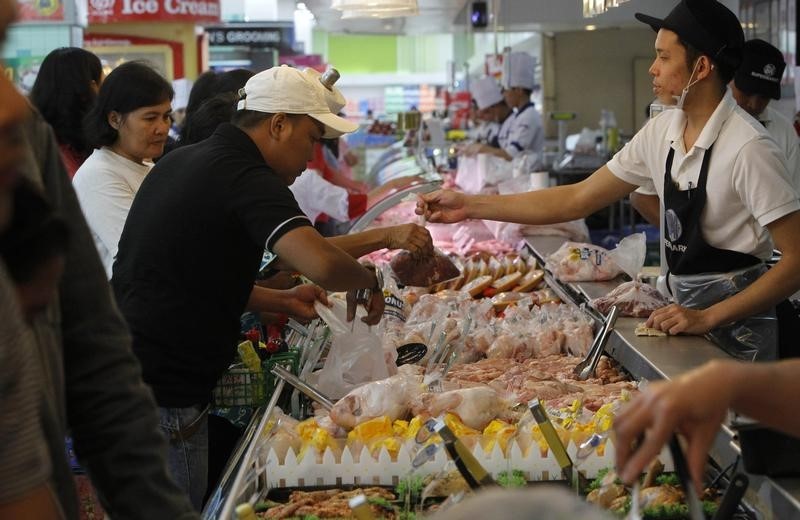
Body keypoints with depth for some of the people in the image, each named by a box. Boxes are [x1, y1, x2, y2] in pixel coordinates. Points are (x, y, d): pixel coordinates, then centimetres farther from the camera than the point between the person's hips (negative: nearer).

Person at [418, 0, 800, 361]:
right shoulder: (662, 132, 0)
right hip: (686, 309, 6)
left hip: (735, 322, -6)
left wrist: (707, 317, -23)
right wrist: (470, 206, -1)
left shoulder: (748, 147, -20)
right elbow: (577, 200, 4)